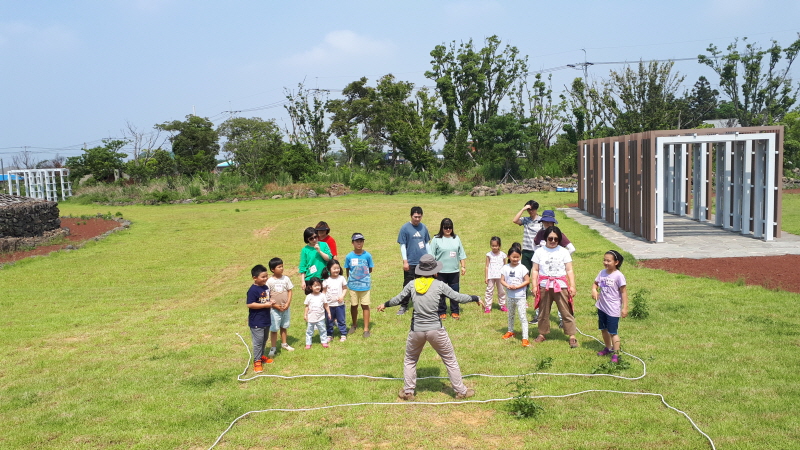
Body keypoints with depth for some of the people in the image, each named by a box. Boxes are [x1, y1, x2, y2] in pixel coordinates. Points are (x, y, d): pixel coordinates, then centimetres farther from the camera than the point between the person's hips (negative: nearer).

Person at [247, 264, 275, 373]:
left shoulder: (265, 287, 7)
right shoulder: (253, 290, -20)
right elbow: (250, 304, -25)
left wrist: (270, 303, -1)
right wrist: (265, 305, -23)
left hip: (266, 319, 8)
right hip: (256, 322, -8)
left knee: (264, 340, 20)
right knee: (258, 341, -2)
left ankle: (261, 356, 35)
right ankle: (257, 361, 7)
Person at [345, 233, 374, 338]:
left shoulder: (367, 255, -9)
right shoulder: (349, 256, -8)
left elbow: (370, 269, 1)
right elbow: (347, 270, 4)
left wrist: (365, 276, -2)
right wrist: (351, 279, -1)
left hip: (365, 284, -1)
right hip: (353, 285, 1)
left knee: (365, 306, 3)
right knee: (354, 305, 14)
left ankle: (366, 328, 12)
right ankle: (354, 324, 36)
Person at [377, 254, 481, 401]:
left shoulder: (412, 284, 0)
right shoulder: (439, 285, -5)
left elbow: (397, 299, 10)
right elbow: (458, 297, 0)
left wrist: (385, 305, 30)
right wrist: (476, 298, 16)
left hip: (416, 331, 2)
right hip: (436, 330, -2)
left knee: (410, 361, 24)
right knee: (450, 361, 15)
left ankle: (408, 392, 26)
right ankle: (461, 391, 22)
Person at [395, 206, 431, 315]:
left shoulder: (423, 227, 5)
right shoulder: (405, 228, -8)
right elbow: (402, 245, -6)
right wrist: (405, 261, -11)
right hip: (410, 262, -4)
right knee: (407, 285, 3)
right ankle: (404, 306, 14)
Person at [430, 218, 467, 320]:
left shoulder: (456, 239, 8)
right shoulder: (436, 239, -3)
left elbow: (461, 254, 13)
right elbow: (432, 256, -3)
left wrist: (463, 266, 9)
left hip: (454, 271, 3)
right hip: (440, 271, -3)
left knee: (454, 292, 8)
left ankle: (455, 312, 20)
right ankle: (442, 312, 16)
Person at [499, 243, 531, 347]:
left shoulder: (522, 268, -10)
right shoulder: (505, 268, -1)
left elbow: (527, 280, -9)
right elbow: (502, 280, 2)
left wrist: (517, 287, -20)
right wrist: (508, 286, -18)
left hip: (520, 296, -4)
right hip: (510, 296, 4)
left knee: (523, 317, -8)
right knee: (510, 315, 22)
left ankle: (525, 338, -10)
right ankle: (510, 331, 43)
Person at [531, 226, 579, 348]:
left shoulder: (564, 252, 4)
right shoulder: (539, 252, 5)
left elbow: (569, 270, 4)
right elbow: (535, 270, 4)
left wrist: (572, 286, -3)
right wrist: (534, 285, -3)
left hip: (561, 286, -1)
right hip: (544, 286, 1)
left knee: (566, 312, -2)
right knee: (543, 312, 10)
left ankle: (572, 336, 2)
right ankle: (542, 334, 23)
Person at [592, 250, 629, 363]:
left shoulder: (618, 276, -17)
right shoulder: (602, 273, 1)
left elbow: (623, 292, -14)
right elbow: (595, 283, 11)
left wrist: (624, 307, -15)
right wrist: (594, 290, -12)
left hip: (613, 309, -7)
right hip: (601, 306, 7)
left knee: (612, 332, -2)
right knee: (603, 329, 20)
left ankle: (616, 354, 10)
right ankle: (608, 348, 39)